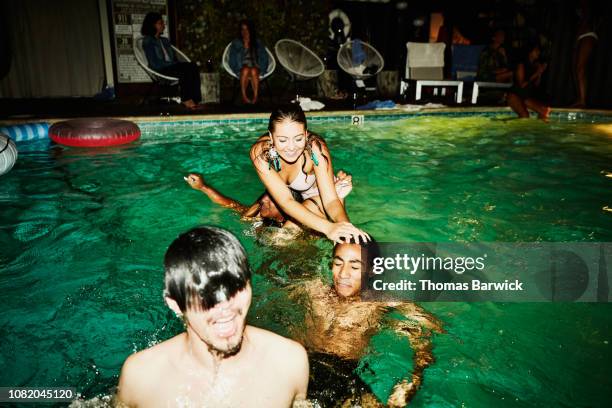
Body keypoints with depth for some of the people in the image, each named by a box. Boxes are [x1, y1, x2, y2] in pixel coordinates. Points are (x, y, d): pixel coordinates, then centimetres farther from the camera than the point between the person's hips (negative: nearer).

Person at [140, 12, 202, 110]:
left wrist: (176, 64, -4)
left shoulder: (165, 40, 25)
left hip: (172, 67, 7)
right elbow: (155, 64, -10)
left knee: (193, 66, -23)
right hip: (160, 71, -7)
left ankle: (195, 99, -33)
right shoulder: (148, 41, 1)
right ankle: (186, 100, -24)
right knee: (184, 72, -32)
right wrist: (173, 64, -13)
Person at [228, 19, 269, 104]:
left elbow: (264, 59, 7)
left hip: (256, 68, 0)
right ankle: (244, 96, -38)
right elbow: (232, 61, 4)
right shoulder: (235, 43, 10)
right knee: (246, 70, -36)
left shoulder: (258, 43, 12)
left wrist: (259, 68, -10)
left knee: (253, 71, -36)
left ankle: (255, 97, -45)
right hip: (241, 69, 0)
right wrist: (239, 68, -13)